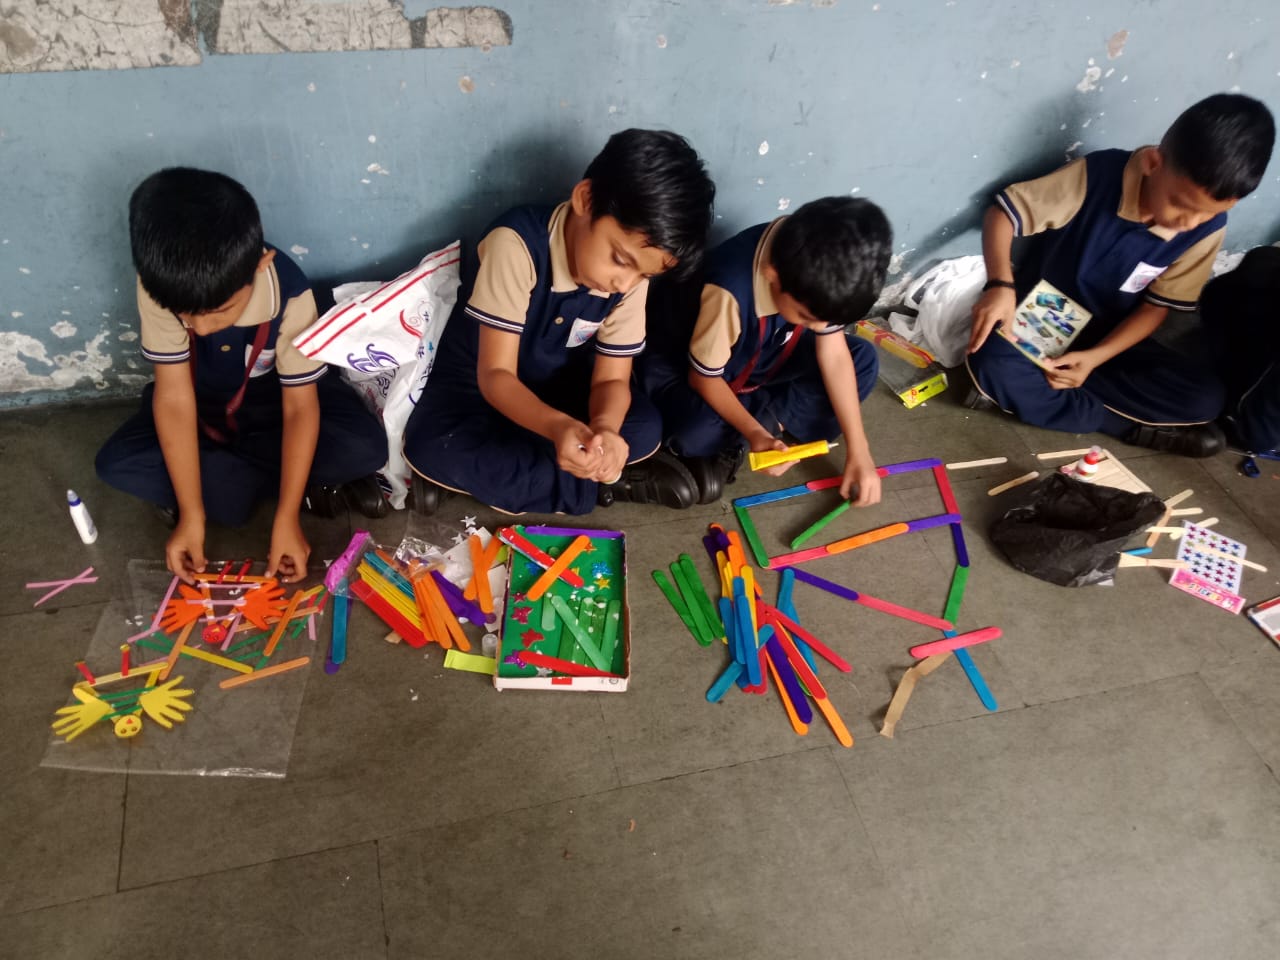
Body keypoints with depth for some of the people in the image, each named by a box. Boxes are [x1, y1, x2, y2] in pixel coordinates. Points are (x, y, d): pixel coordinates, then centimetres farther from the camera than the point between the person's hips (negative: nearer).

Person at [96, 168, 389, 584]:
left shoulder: (289, 295, -32)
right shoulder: (160, 286, -29)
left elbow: (300, 408, -27)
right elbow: (175, 395, -25)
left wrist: (286, 518, -31)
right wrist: (192, 514, -27)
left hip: (276, 395, -3)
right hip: (204, 400, 3)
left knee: (366, 447, -29)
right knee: (117, 464, -23)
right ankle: (313, 482, -18)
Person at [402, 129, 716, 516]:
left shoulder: (632, 275, -16)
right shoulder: (516, 243, -31)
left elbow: (611, 378, -14)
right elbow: (495, 373, -30)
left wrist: (603, 428, -40)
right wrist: (558, 427, -51)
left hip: (559, 388, 3)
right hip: (479, 383, -3)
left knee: (645, 430, -21)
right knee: (430, 448, -34)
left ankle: (486, 473, -14)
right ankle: (603, 483, -21)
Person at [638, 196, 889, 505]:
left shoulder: (820, 276, -24)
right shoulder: (730, 292, -41)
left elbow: (834, 356, -15)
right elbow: (704, 378, -25)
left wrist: (858, 450, -14)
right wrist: (755, 433, -30)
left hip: (765, 358, 5)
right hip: (688, 365, -5)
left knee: (862, 359, -8)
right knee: (696, 432, -35)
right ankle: (773, 419, -5)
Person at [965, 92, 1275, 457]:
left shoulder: (1207, 228, -12)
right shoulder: (1098, 175, -23)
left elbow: (1156, 307, -6)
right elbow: (1004, 212, -18)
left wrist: (1095, 357, -24)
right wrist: (1000, 285, -36)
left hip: (1108, 336, 3)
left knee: (1205, 395, -16)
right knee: (993, 365, -36)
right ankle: (1135, 426, -18)